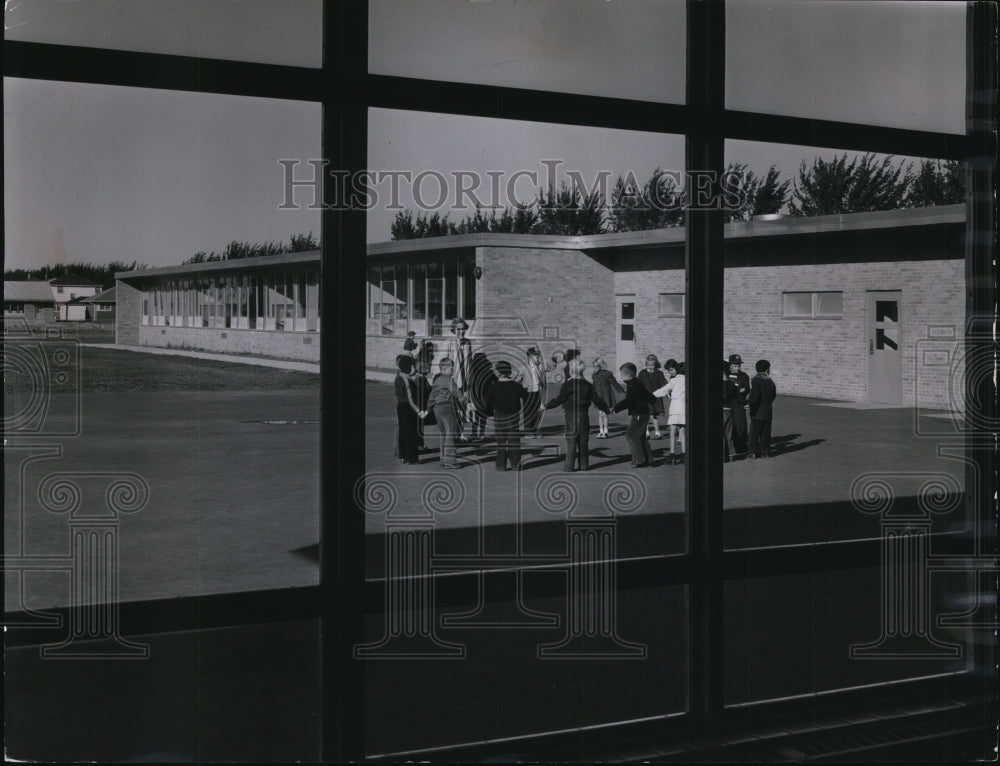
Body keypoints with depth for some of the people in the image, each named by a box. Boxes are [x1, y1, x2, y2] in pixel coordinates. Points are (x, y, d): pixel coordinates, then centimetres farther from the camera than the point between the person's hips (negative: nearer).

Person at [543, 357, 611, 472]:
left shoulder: (567, 385, -9)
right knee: (583, 440, 10)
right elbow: (596, 400, 7)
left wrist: (547, 405, 1)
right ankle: (584, 464, 12)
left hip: (571, 416, -4)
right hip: (584, 415, 4)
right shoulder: (588, 385, 4)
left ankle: (569, 465, -1)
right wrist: (606, 409, 20)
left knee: (571, 441, 0)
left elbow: (559, 400, -9)